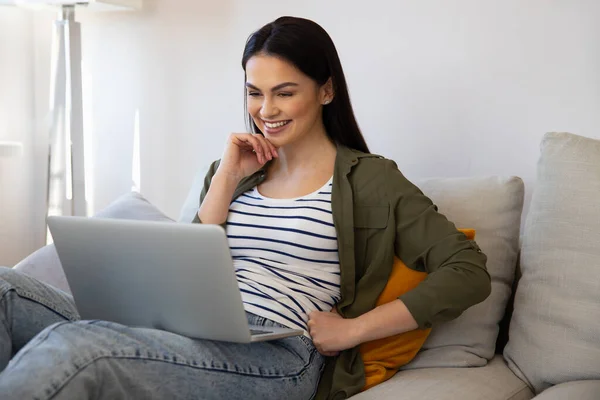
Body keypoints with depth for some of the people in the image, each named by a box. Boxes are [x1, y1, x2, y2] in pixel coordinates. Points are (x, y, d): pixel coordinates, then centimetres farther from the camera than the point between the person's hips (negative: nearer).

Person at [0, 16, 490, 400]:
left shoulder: (368, 178, 6)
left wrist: (352, 329, -8)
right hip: (194, 339, 6)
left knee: (71, 347, -33)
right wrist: (226, 180, 6)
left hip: (278, 358, -6)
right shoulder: (235, 171, 22)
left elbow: (470, 273, -3)